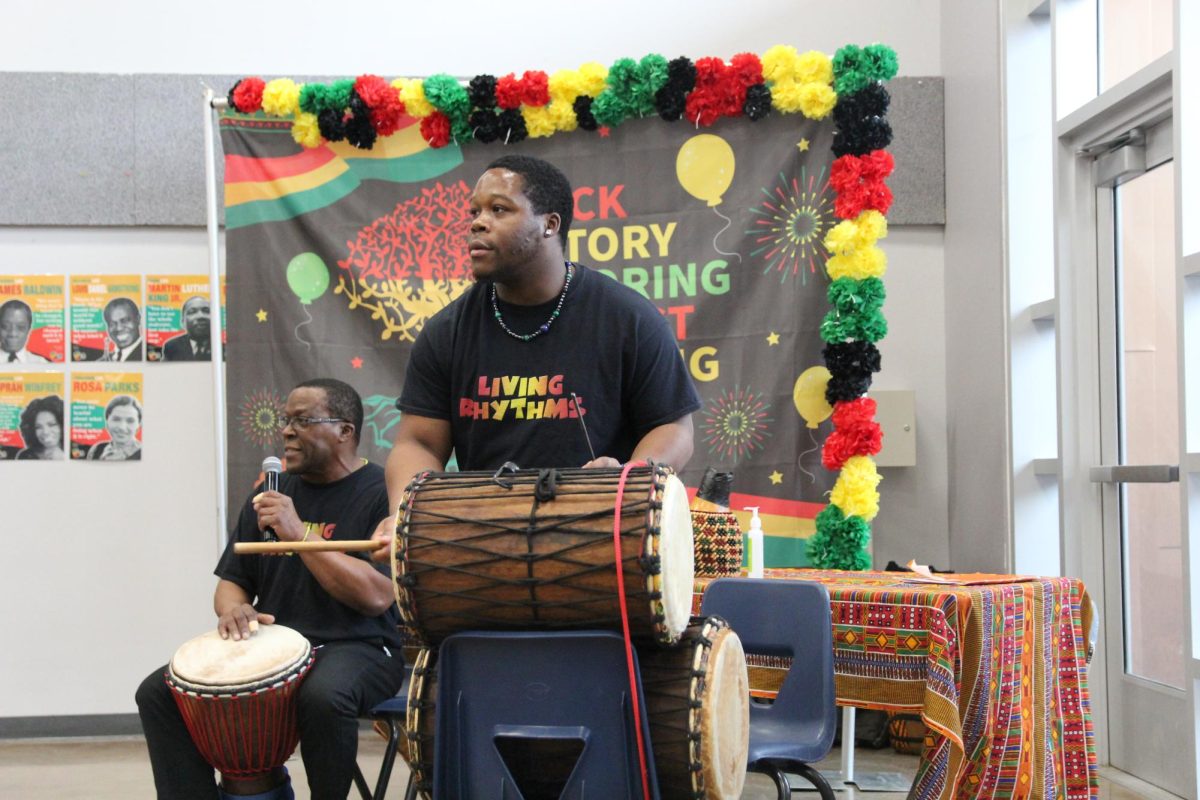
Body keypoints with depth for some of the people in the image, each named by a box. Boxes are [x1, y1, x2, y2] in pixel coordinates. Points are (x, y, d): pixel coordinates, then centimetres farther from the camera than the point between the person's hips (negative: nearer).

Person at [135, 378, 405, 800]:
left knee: (323, 696, -38)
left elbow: (376, 596, -19)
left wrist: (298, 533, -20)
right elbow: (231, 580, 17)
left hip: (356, 647, -6)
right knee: (158, 692, -10)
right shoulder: (270, 495, 13)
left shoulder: (382, 494, -7)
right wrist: (234, 608, -8)